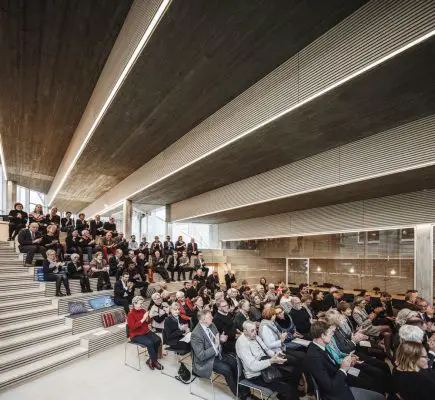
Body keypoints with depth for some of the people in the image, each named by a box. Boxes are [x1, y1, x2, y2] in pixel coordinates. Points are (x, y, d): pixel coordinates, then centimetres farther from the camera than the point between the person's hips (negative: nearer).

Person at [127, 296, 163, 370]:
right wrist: (143, 319, -28)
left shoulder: (143, 310, 3)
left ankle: (151, 360, 3)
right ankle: (154, 361, -7)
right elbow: (133, 327, -24)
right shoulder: (130, 314, -14)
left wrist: (147, 318, -10)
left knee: (158, 340, -16)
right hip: (136, 335, -6)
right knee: (149, 343, -29)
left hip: (146, 332, 6)